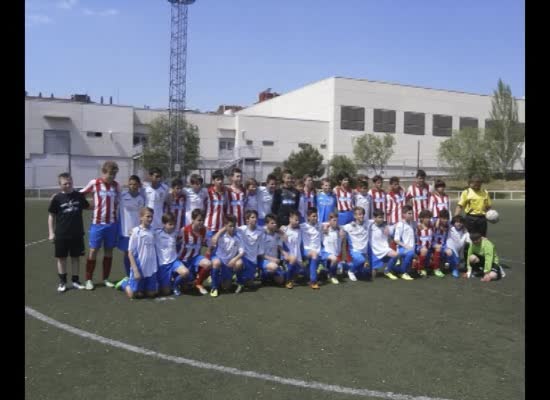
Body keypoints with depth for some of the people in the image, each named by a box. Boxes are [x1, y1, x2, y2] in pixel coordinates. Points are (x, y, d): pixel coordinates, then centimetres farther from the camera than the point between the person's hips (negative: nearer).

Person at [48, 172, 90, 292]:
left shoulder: (79, 196, 0)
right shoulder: (57, 198, -6)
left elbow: (87, 207, 18)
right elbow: (51, 216, 0)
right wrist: (51, 233, -4)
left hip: (77, 233, 2)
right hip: (61, 234, -2)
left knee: (76, 257, 10)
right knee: (61, 258, 7)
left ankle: (75, 280, 21)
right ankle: (62, 282, 18)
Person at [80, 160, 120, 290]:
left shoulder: (116, 185, 3)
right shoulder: (94, 183, -7)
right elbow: (81, 194, 3)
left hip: (112, 223, 3)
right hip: (97, 223, -3)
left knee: (109, 250, 9)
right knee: (93, 250, 2)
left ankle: (106, 278, 21)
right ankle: (89, 280, 13)